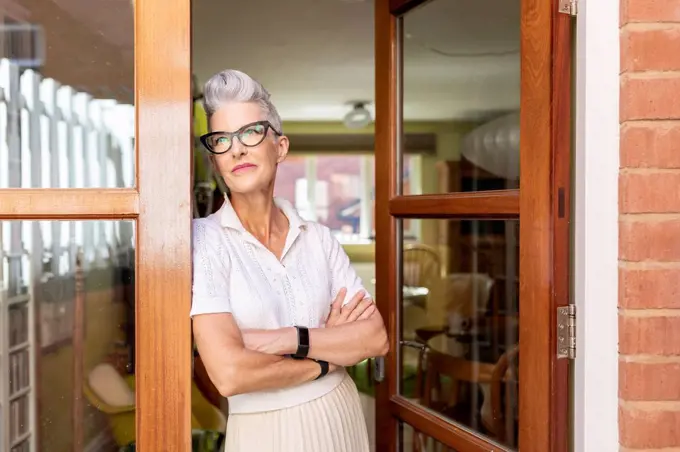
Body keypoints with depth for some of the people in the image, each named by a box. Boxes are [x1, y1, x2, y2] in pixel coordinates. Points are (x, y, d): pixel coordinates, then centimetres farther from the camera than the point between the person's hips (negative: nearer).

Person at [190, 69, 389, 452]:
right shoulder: (205, 238, -13)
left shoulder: (318, 237, -1)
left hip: (342, 418, 4)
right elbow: (229, 374, -23)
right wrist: (332, 355, -12)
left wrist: (287, 339, -20)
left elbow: (376, 337, -7)